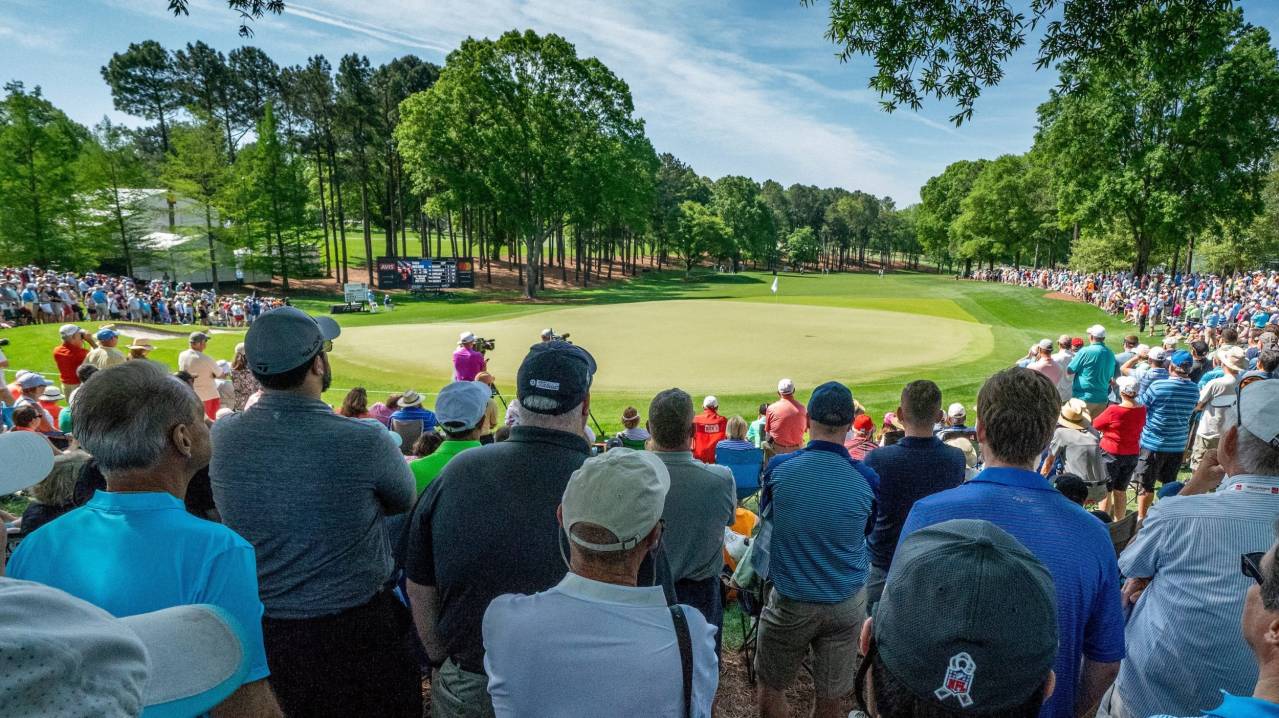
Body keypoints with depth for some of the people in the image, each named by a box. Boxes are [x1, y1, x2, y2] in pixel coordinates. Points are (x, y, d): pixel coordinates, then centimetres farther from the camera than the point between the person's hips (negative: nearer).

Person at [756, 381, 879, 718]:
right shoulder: (866, 478, -13)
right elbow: (867, 529, 5)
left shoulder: (778, 468, -14)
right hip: (847, 605, 2)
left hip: (790, 601, -1)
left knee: (771, 688, 18)